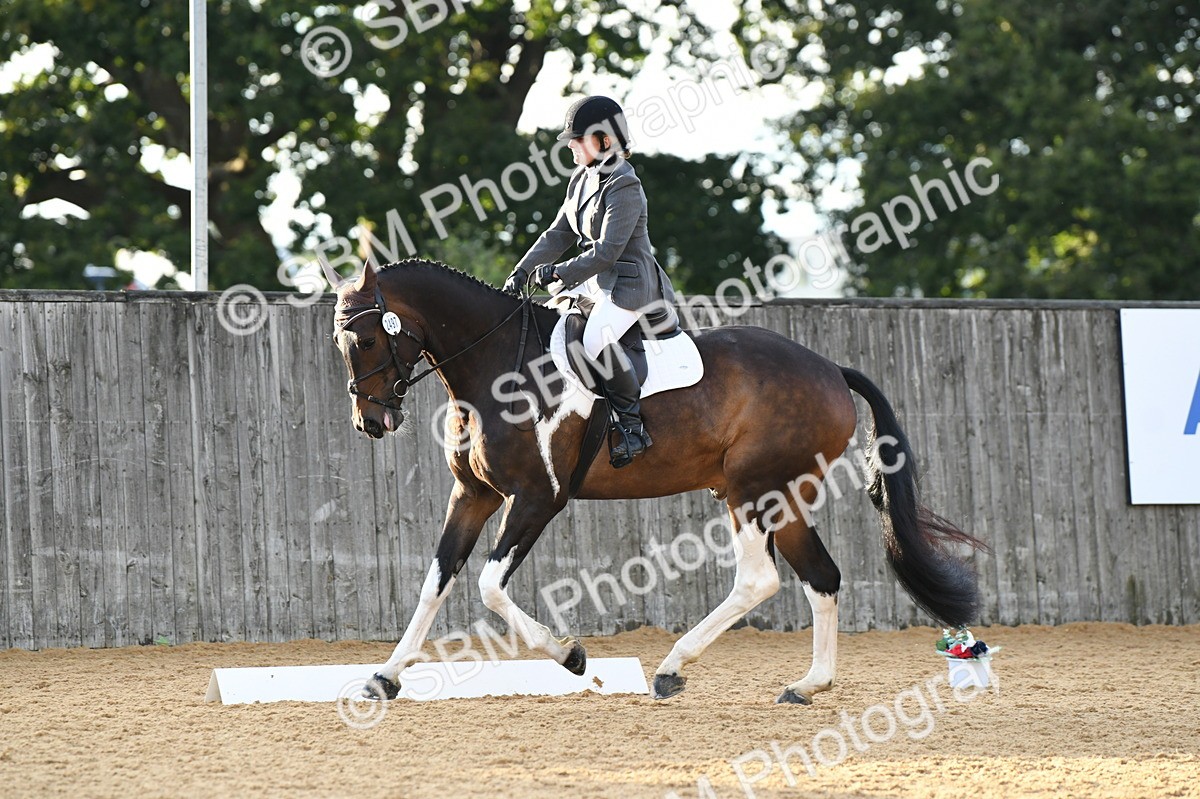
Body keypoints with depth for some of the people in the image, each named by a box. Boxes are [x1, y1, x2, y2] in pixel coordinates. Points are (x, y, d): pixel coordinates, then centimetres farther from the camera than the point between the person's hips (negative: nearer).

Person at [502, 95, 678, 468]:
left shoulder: (624, 187, -16)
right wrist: (522, 273, 6)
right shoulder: (582, 179, 12)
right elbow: (559, 234, 15)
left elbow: (607, 250, -21)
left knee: (598, 339, -32)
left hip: (629, 283, -11)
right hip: (595, 282, 11)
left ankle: (633, 425, -22)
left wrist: (559, 273, -19)